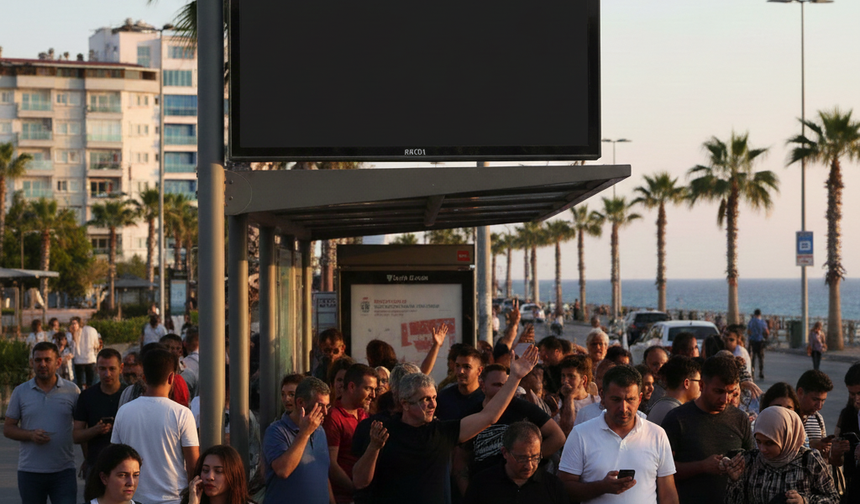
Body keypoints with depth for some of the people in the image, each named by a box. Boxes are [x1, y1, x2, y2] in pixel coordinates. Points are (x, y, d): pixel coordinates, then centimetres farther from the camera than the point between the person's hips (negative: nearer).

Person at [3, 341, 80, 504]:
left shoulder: (72, 391, 4)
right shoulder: (20, 392, 5)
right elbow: (8, 428, 6)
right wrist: (31, 435, -13)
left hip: (63, 471, -1)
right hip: (29, 471, 1)